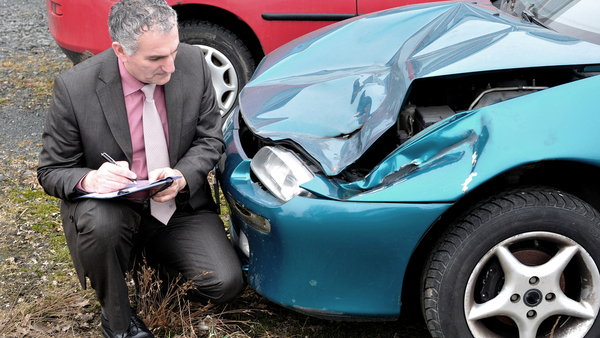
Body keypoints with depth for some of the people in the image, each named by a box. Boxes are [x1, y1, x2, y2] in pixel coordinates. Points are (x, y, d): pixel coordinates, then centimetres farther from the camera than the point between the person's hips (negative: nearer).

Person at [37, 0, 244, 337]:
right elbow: (52, 171, -8)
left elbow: (210, 138, 1)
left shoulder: (194, 63, -11)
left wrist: (182, 177, -20)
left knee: (226, 282, -16)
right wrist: (90, 179, -32)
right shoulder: (75, 88, -19)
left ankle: (161, 257, 20)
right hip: (112, 205, -2)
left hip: (180, 204, 3)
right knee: (98, 223, -38)